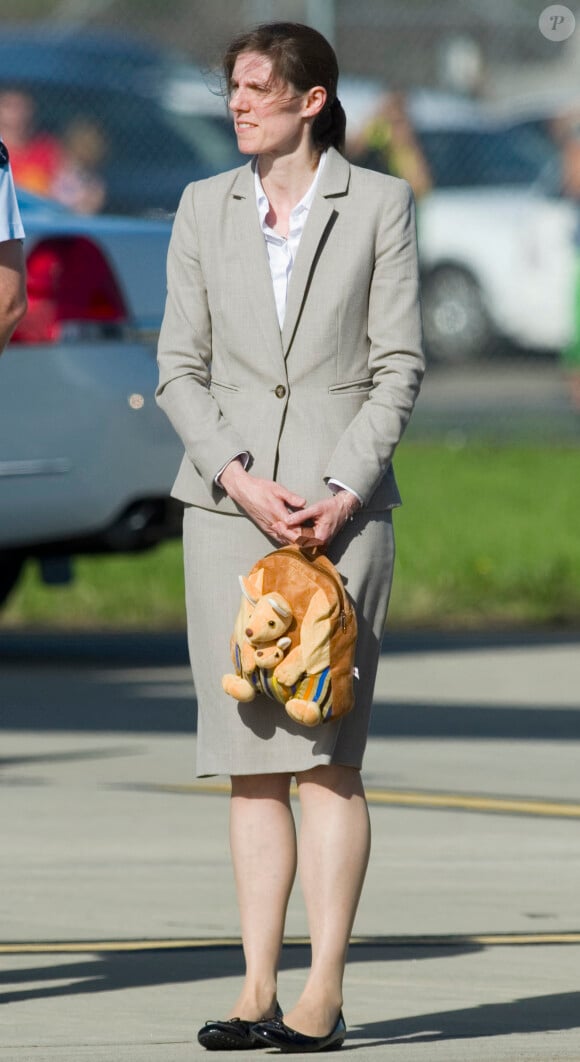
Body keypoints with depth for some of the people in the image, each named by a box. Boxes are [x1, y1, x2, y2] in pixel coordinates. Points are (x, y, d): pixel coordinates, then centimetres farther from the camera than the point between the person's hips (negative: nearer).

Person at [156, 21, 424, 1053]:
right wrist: (238, 477, -8)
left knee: (326, 751, -6)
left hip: (341, 502, -3)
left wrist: (342, 491, -11)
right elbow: (179, 365, 6)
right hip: (227, 503, 3)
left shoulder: (379, 205, 1)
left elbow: (398, 364, -1)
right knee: (248, 756, 2)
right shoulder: (205, 207, 9)